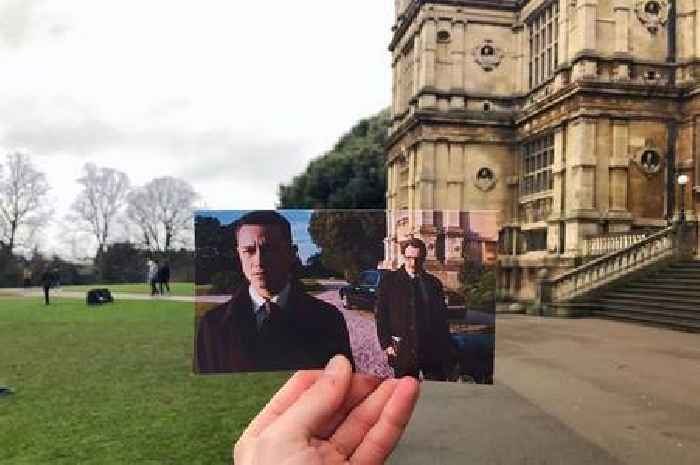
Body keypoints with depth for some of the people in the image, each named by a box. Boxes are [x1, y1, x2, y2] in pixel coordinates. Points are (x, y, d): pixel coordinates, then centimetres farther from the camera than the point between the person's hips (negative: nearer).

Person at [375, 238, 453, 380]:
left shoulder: (433, 283, 8)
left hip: (433, 352, 2)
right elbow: (381, 316, 3)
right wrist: (386, 344, -5)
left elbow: (442, 319, 11)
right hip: (402, 351, -1)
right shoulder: (389, 281, 3)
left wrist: (446, 351, 8)